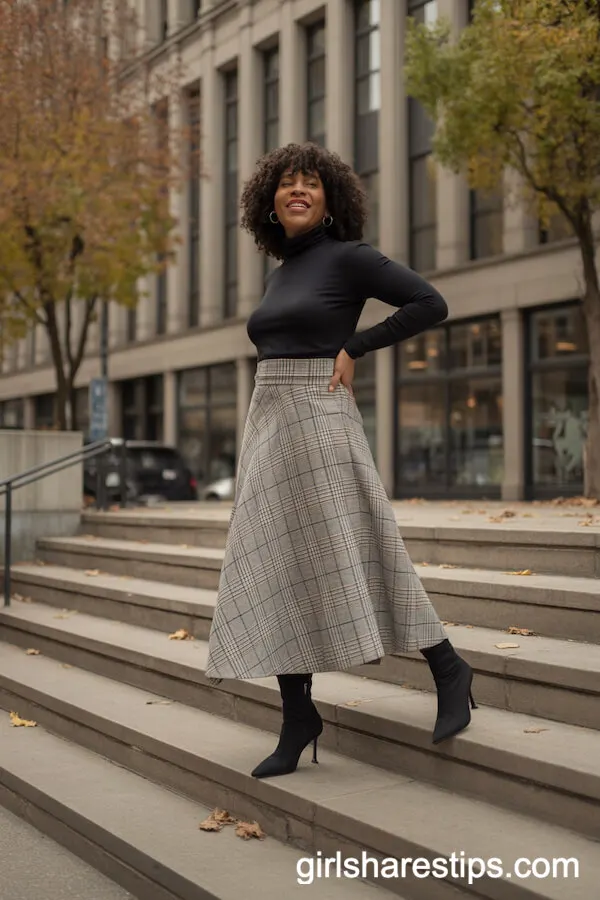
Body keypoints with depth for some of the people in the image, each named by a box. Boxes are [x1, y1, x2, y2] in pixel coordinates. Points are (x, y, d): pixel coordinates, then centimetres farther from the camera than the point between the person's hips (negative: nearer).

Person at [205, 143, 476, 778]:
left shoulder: (348, 256, -4)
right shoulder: (279, 276, 19)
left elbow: (431, 304, -9)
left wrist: (354, 349, -9)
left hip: (319, 424, -7)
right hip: (267, 427, 8)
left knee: (349, 557, -5)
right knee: (276, 570, 2)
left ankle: (448, 670, 13)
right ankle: (298, 719, 7)